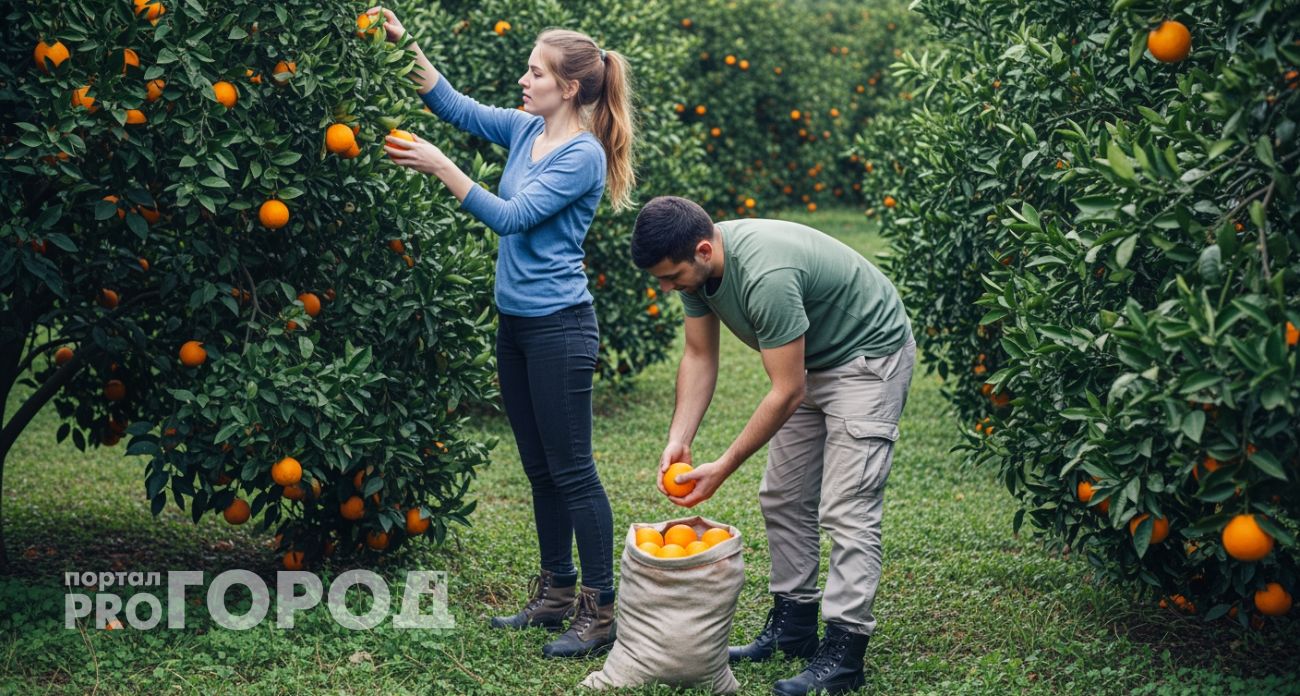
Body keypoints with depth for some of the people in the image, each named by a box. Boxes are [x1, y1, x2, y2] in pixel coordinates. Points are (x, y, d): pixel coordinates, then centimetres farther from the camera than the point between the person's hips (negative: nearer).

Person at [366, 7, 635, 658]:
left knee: (572, 470, -4)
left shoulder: (583, 154, -14)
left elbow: (512, 217, -20)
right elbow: (455, 105, 16)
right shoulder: (526, 129, 8)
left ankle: (602, 612, 3)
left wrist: (441, 166, -20)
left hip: (558, 327, -8)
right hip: (515, 322, 8)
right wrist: (405, 46, 7)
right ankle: (556, 594, 26)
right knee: (539, 468, 15)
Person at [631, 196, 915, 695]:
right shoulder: (695, 265, -11)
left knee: (846, 509, -14)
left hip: (868, 355, -9)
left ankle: (842, 655, -12)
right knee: (782, 498, 11)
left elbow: (788, 392, -31)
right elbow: (699, 357, -1)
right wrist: (678, 442, -12)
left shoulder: (766, 275, -37)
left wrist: (723, 468, -26)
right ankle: (793, 626, 21)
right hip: (810, 359, 9)